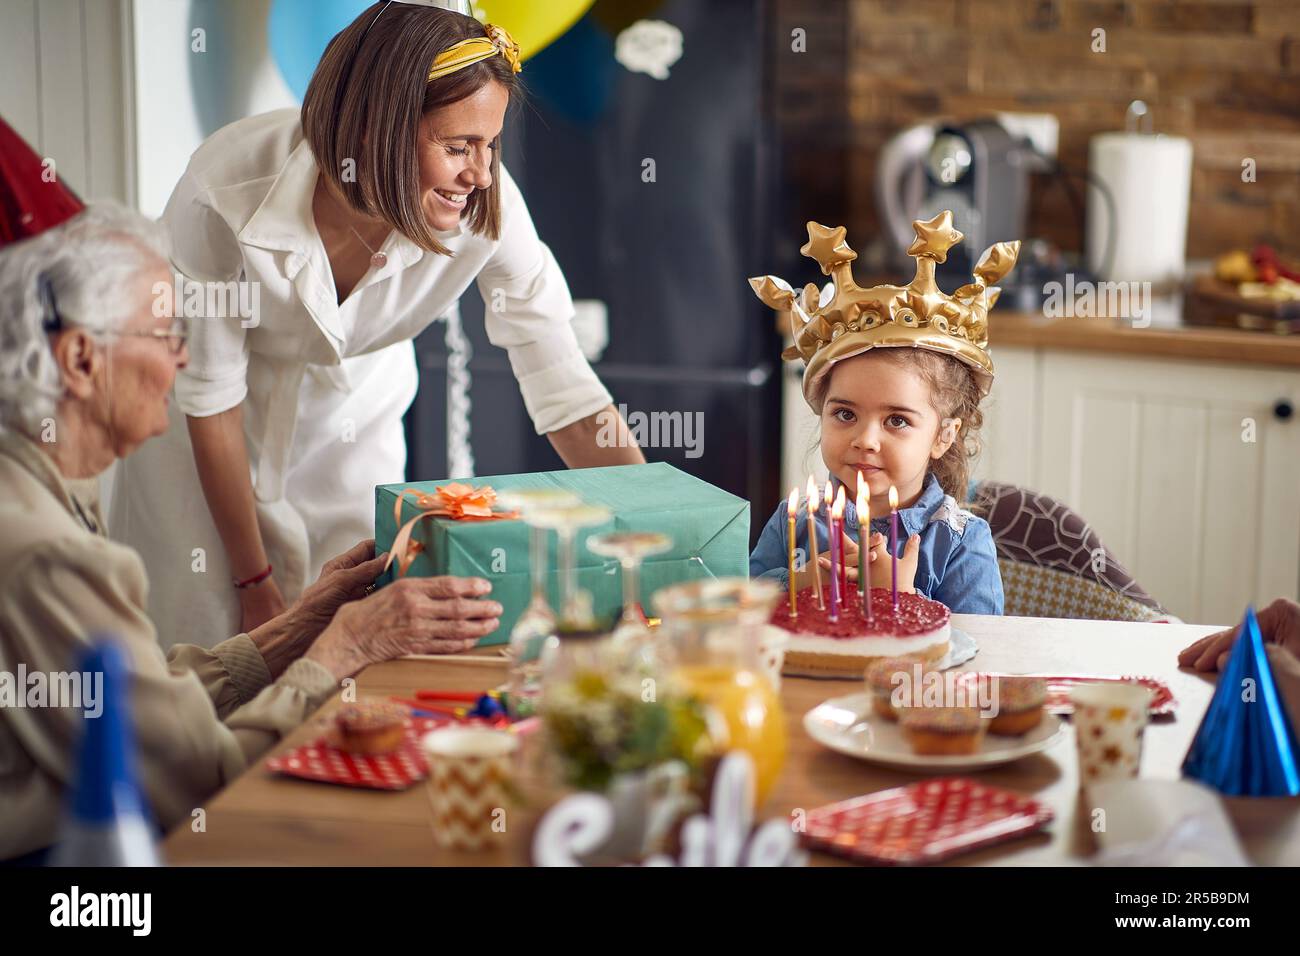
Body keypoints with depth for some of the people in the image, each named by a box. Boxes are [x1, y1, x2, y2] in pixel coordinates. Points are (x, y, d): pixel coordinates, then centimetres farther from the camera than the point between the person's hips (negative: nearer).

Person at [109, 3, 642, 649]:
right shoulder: (227, 192, -35)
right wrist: (255, 580, -13)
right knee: (209, 636, 1)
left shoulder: (487, 209, -30)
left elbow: (570, 400, -23)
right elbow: (210, 396, -22)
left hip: (356, 407, 2)